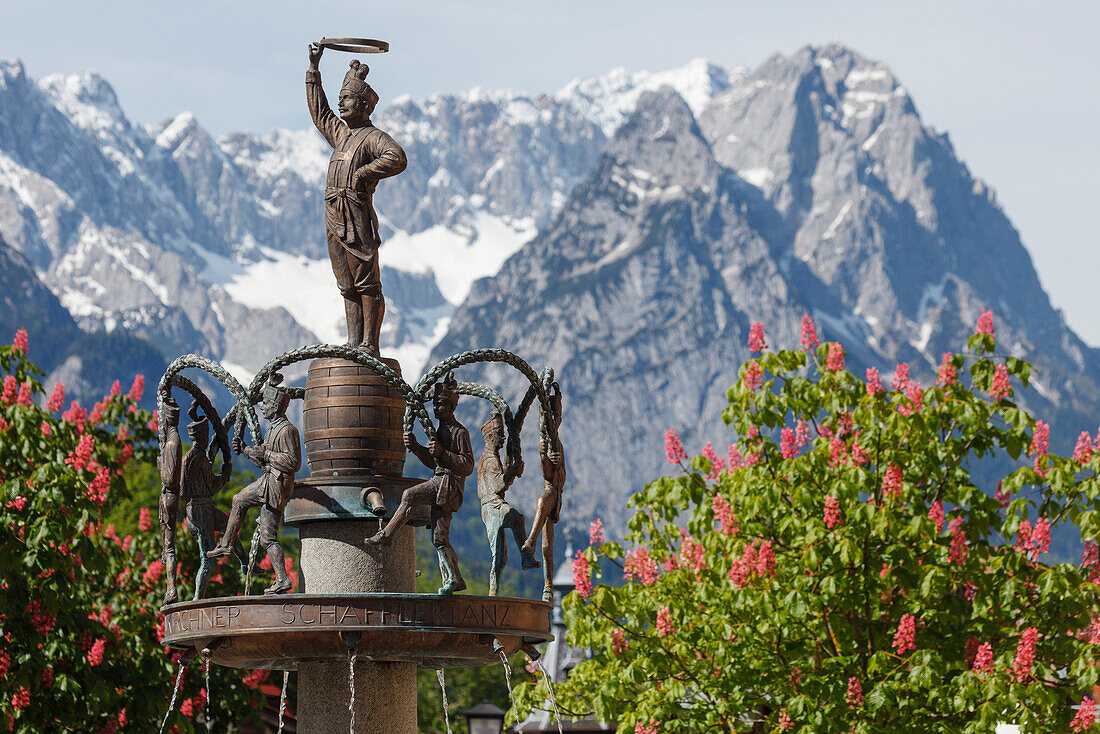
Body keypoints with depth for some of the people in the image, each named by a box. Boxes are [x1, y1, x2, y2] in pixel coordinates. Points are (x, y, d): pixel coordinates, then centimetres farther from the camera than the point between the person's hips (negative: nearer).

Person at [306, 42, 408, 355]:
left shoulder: (373, 137, -4)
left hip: (357, 217, -8)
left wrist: (363, 174, -19)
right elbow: (319, 111, 35)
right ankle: (353, 343, 7)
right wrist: (314, 70, 34)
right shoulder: (341, 135, 21)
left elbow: (397, 159, -23)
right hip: (334, 220, 8)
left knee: (367, 284, -7)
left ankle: (369, 345, -10)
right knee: (349, 287, 7)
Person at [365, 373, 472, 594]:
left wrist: (442, 453, -20)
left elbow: (468, 466, -11)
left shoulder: (460, 432, -5)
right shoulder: (441, 430, 23)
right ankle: (453, 579, -1)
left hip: (451, 483, -9)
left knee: (409, 495, -22)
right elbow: (432, 462, 25)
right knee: (439, 538, 2)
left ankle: (386, 535, -17)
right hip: (440, 485, 9)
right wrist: (415, 447, 9)